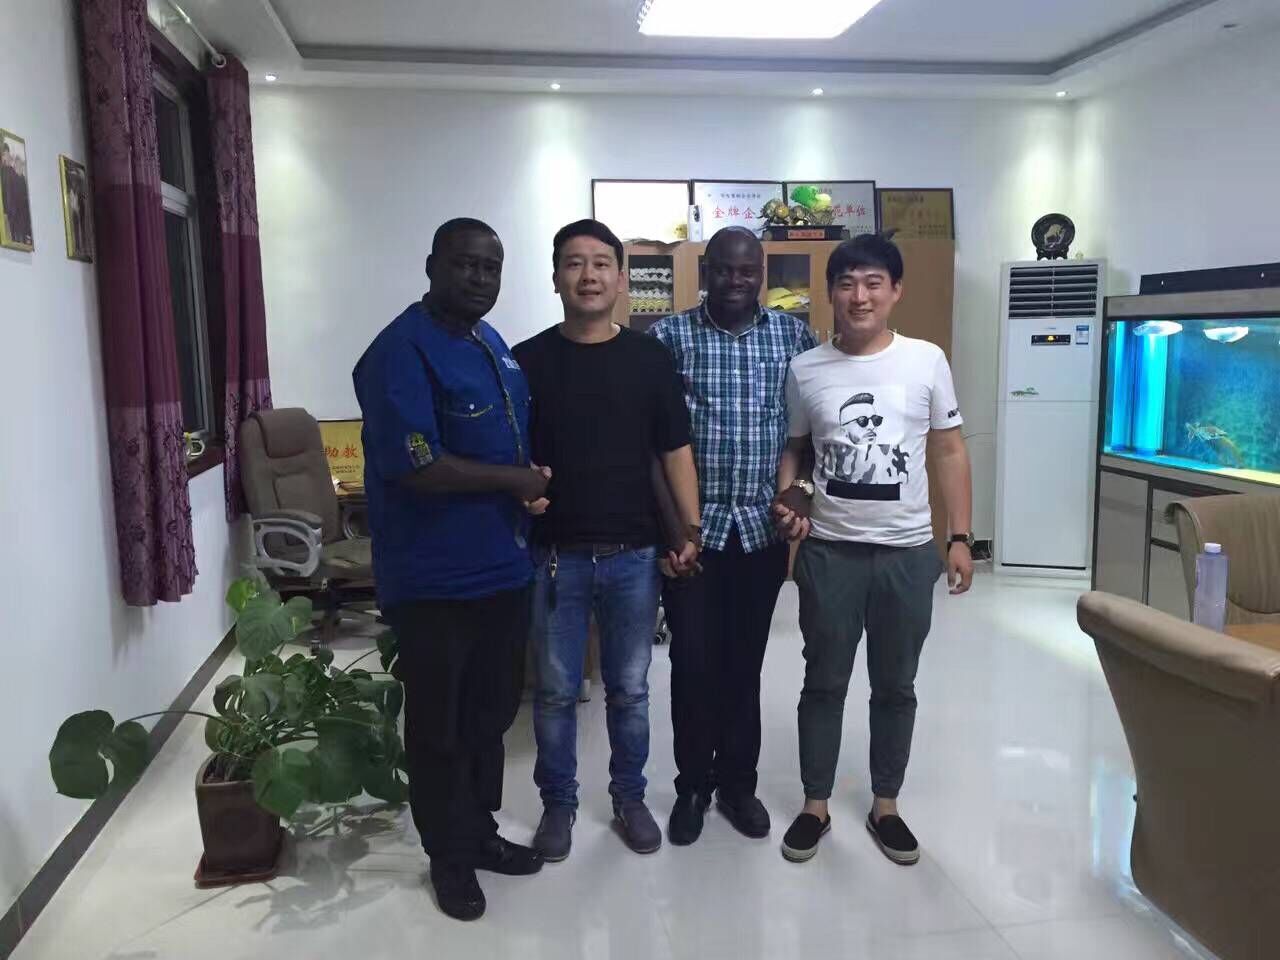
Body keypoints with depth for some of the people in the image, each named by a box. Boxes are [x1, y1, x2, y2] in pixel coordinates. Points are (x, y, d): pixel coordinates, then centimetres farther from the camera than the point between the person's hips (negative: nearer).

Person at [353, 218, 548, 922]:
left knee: (491, 715, 20)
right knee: (439, 726, 9)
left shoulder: (493, 344, 10)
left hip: (504, 567, 8)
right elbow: (416, 468, -26)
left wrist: (530, 491, 4)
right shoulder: (400, 352, -17)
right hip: (434, 579, -8)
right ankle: (449, 855, 28)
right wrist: (515, 480, -16)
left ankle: (481, 833, 38)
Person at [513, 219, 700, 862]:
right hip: (555, 555, 0)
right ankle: (557, 802, 29)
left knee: (629, 690, 13)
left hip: (634, 553, 1)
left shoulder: (649, 359, 1)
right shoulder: (528, 361, -1)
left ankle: (629, 797, 32)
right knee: (555, 692, 10)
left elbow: (675, 451, 3)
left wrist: (691, 530, -4)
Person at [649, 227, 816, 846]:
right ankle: (693, 786, 24)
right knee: (693, 661, 5)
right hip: (690, 527, -1)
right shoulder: (669, 337, -2)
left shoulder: (794, 336, 5)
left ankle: (738, 783, 29)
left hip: (762, 528, 2)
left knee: (745, 662, 12)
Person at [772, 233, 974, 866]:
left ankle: (885, 806, 30)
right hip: (828, 551, 0)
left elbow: (950, 452, 2)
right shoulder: (805, 370, 0)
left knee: (895, 686, 13)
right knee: (824, 682, 11)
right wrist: (787, 498, -7)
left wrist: (960, 538, -1)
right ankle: (815, 805, 27)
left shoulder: (927, 361, -2)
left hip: (907, 552, 0)